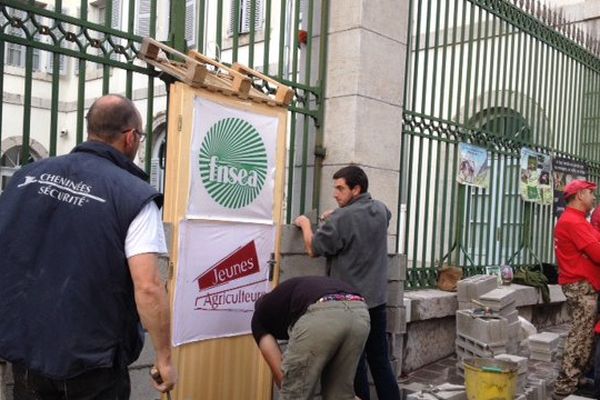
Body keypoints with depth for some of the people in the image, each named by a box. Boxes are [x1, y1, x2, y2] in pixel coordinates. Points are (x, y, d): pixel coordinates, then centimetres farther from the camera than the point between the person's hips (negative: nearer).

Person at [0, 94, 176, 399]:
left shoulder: (28, 174, 2)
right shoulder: (134, 195, -14)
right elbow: (147, 288, -21)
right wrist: (164, 358, -10)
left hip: (24, 350, 5)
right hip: (91, 362, -4)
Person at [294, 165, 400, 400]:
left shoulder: (342, 218, -17)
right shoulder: (381, 210, 6)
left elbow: (313, 249, -8)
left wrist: (305, 223, 8)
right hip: (376, 299, 7)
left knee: (355, 363, 3)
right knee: (380, 360, 13)